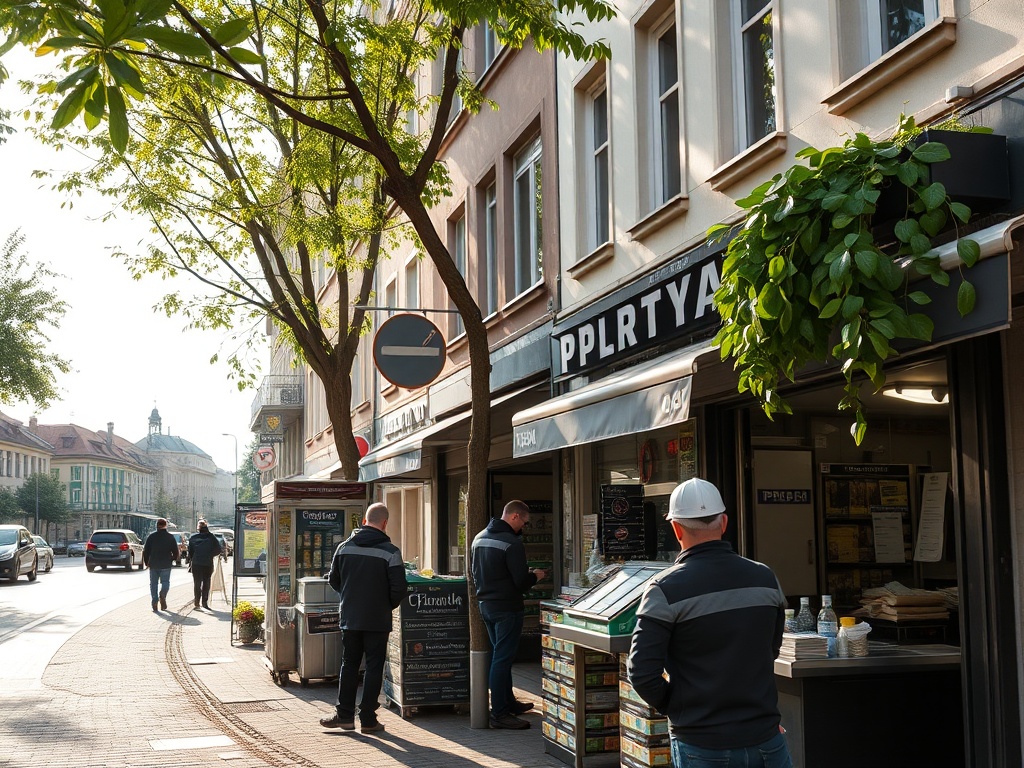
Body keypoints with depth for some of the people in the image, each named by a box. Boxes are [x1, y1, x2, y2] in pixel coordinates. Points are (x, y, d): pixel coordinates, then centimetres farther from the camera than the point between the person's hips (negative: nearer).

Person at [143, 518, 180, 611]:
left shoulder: (151, 536, 1)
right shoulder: (170, 537, -1)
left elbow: (146, 551, 2)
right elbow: (176, 552, 1)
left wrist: (146, 562, 13)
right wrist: (172, 560, 18)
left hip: (153, 564, 1)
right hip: (166, 565, -1)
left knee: (153, 583, 8)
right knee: (165, 581, 8)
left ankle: (154, 603, 2)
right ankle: (163, 594, -22)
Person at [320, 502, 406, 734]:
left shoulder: (344, 547, 1)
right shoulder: (390, 551, -12)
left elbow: (333, 580, 9)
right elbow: (399, 588, -14)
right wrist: (388, 606, 5)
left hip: (349, 618, 3)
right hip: (377, 620, -3)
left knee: (349, 665, 14)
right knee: (374, 667, 5)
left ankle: (344, 715, 16)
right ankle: (368, 719, 7)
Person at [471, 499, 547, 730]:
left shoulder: (480, 538, 8)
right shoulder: (512, 542, -19)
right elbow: (521, 581, -20)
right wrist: (535, 576, 0)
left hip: (486, 605, 9)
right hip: (506, 607, -9)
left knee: (500, 655, 20)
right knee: (502, 658, -4)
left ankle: (508, 702, 31)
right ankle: (499, 714, -2)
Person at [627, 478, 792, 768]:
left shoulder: (665, 589, -14)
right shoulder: (766, 578, 1)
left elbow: (642, 672, -16)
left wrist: (674, 707, 1)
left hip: (702, 745, -3)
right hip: (764, 737, 3)